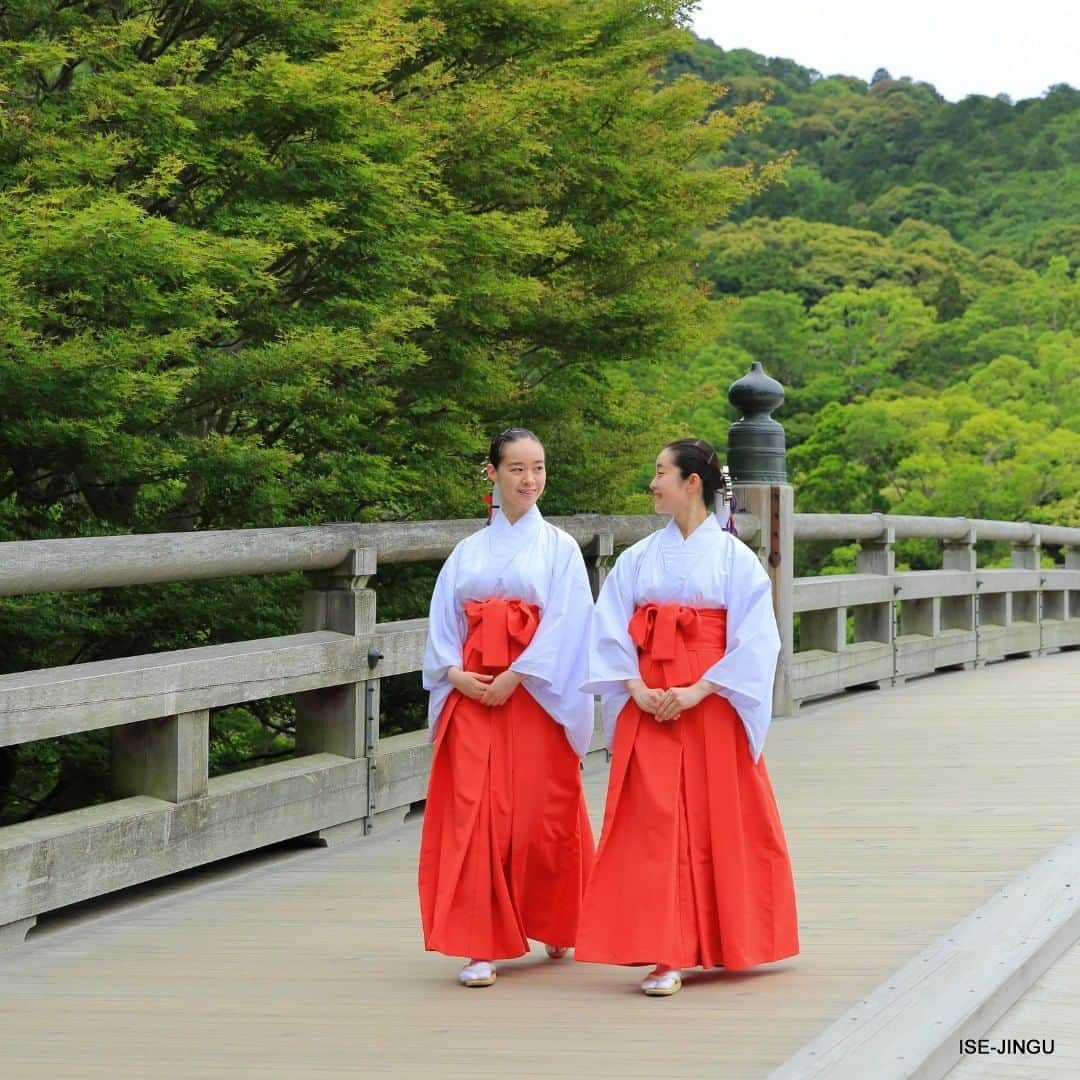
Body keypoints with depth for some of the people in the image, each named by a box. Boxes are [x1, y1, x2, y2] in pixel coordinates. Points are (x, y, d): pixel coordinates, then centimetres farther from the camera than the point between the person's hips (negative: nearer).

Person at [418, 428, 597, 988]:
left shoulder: (558, 547, 4)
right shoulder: (468, 551, 12)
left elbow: (566, 623, -7)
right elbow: (443, 623, 9)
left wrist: (515, 677, -15)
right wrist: (454, 673, -10)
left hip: (537, 697, -2)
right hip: (472, 696, 2)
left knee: (541, 816, 1)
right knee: (473, 816, -5)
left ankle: (556, 925, 26)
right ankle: (483, 945, -3)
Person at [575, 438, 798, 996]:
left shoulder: (734, 557, 0)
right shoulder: (637, 558, 8)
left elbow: (754, 640, -7)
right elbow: (610, 632, 2)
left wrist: (697, 691, -16)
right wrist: (637, 690, -13)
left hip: (712, 706, -2)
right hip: (648, 706, 2)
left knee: (717, 822, 3)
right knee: (653, 822, -4)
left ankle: (717, 942, 19)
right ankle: (665, 956, -3)